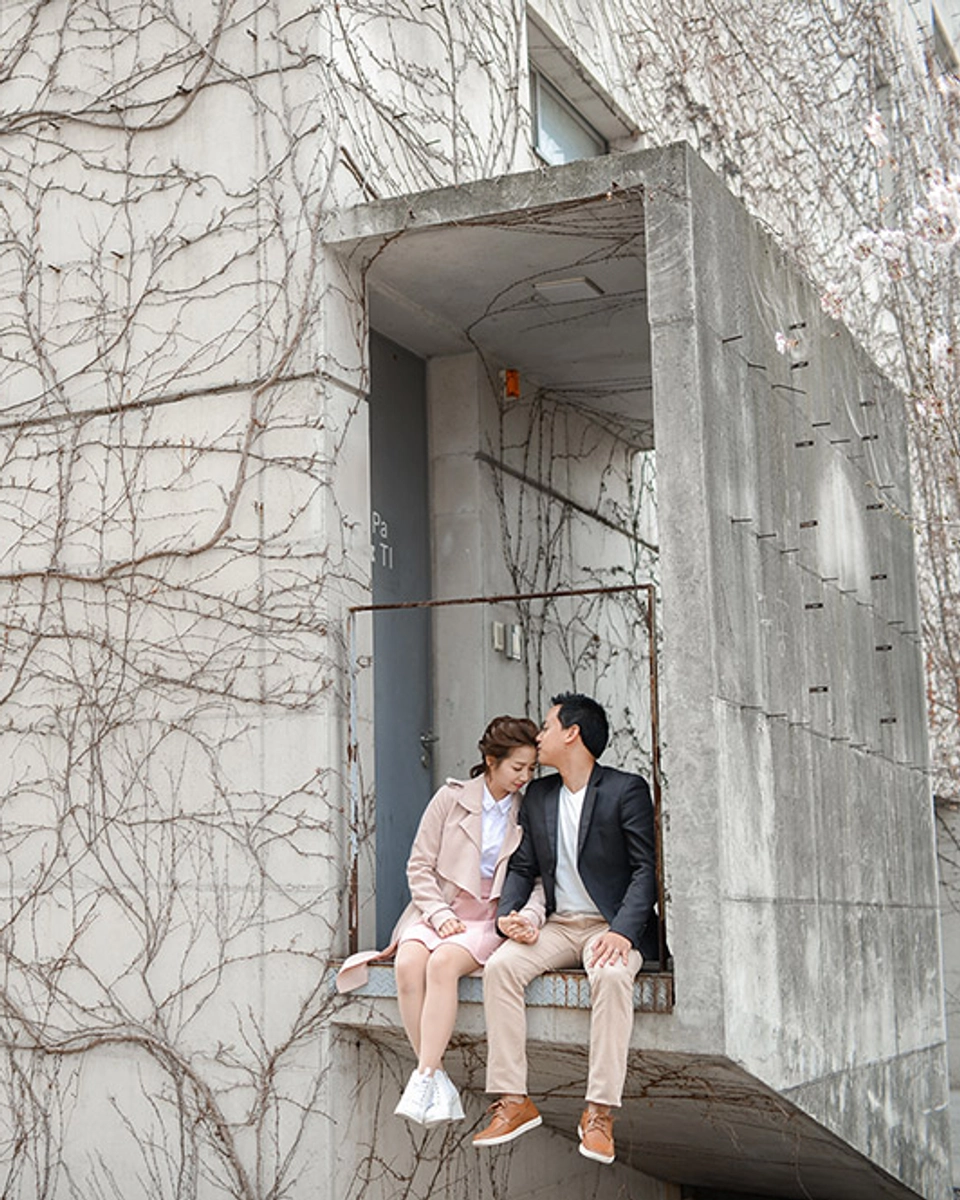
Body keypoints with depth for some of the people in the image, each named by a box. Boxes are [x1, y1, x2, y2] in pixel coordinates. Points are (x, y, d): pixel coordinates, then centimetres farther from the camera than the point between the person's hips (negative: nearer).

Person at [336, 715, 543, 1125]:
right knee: (409, 964, -30)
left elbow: (538, 880, 6)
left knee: (443, 962, -33)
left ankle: (424, 1077, -31)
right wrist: (439, 913, -8)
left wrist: (529, 917, -15)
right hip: (439, 911, 1)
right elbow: (419, 866, 5)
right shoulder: (451, 798, 5)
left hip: (490, 919, -1)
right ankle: (438, 1078, -24)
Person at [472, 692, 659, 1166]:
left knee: (611, 975, -36)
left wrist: (622, 931, -24)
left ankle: (600, 1112, -31)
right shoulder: (537, 795, 14)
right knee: (499, 966, -22)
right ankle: (513, 1101, -18)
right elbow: (522, 867, 16)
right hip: (558, 925, 5)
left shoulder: (626, 790, -5)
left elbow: (646, 868, -10)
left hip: (612, 926, -5)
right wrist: (507, 914, -5)